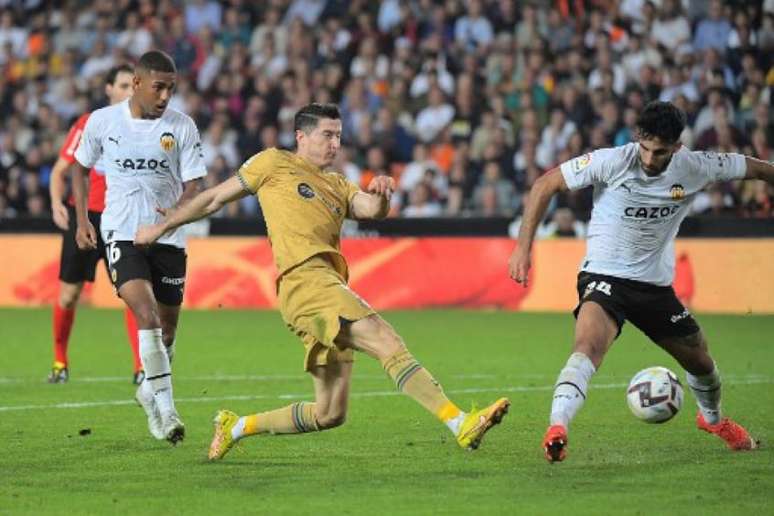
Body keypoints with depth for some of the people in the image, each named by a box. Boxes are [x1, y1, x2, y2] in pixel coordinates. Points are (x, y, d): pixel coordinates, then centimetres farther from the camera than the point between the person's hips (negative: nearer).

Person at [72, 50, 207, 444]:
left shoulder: (182, 127, -3)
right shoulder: (103, 121, -2)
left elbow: (193, 186, -3)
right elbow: (80, 166, 15)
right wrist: (81, 220, 8)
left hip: (168, 236, 2)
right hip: (122, 234, -2)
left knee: (167, 327, 11)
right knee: (147, 315, -22)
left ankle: (150, 390, 38)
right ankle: (166, 410, -22)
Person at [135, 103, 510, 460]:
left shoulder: (337, 186, 29)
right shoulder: (274, 163, 14)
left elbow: (371, 209, 9)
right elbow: (215, 198, 20)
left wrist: (381, 195, -13)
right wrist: (162, 227, 24)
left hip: (329, 285, 8)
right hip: (306, 279, -8)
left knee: (330, 414, 6)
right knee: (390, 345, -23)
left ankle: (236, 426, 23)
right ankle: (460, 424, -34)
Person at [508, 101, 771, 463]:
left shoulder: (695, 168, -10)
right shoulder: (612, 162, -19)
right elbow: (546, 184, -11)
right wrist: (523, 247, -14)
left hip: (656, 284, 4)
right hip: (604, 276, -4)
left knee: (700, 361, 17)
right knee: (589, 345, -34)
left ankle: (712, 418, 49)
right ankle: (556, 429, -44)